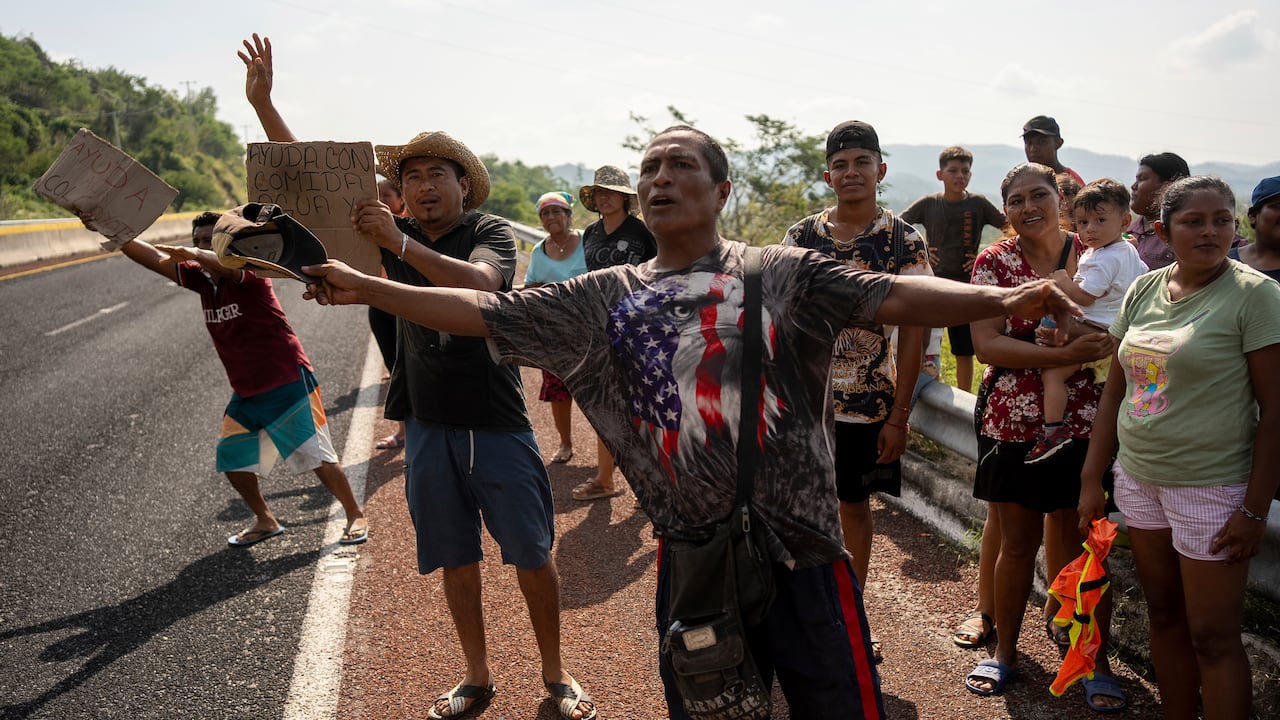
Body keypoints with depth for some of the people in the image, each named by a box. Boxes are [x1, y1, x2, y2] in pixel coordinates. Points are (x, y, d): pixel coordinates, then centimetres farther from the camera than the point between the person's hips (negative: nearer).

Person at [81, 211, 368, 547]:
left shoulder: (246, 272, -15)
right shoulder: (202, 278, 6)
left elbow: (227, 264, -39)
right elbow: (156, 259, 0)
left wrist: (192, 254, -59)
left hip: (288, 385, -8)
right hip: (246, 393, 8)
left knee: (318, 457, -3)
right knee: (233, 460, 11)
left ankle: (356, 516, 14)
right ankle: (265, 521, 30)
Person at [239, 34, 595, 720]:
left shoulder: (490, 232, -5)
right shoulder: (395, 231, 8)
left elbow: (478, 284, -27)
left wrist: (399, 244, -31)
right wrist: (261, 100, 3)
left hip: (496, 424, -4)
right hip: (428, 425, 4)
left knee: (531, 554, 5)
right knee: (456, 559, 13)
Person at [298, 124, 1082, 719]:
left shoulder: (781, 272, -1)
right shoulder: (609, 296, 6)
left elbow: (890, 296, -12)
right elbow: (486, 312, 5)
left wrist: (1001, 300, -28)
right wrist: (366, 287, 0)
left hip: (800, 549, -2)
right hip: (691, 555, 3)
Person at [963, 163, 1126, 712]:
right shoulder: (993, 261, -1)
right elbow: (985, 344, -13)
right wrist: (1064, 355, -22)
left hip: (1083, 424, 1)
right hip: (1012, 422, 0)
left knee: (1082, 542, 6)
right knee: (1016, 541, 10)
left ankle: (1096, 663, 21)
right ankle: (1004, 651, 28)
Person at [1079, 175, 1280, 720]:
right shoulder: (1144, 289, 5)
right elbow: (1115, 391, 10)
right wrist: (1092, 480, 8)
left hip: (1211, 488, -5)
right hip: (1139, 479, 5)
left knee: (1212, 638, 2)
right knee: (1163, 615, 16)